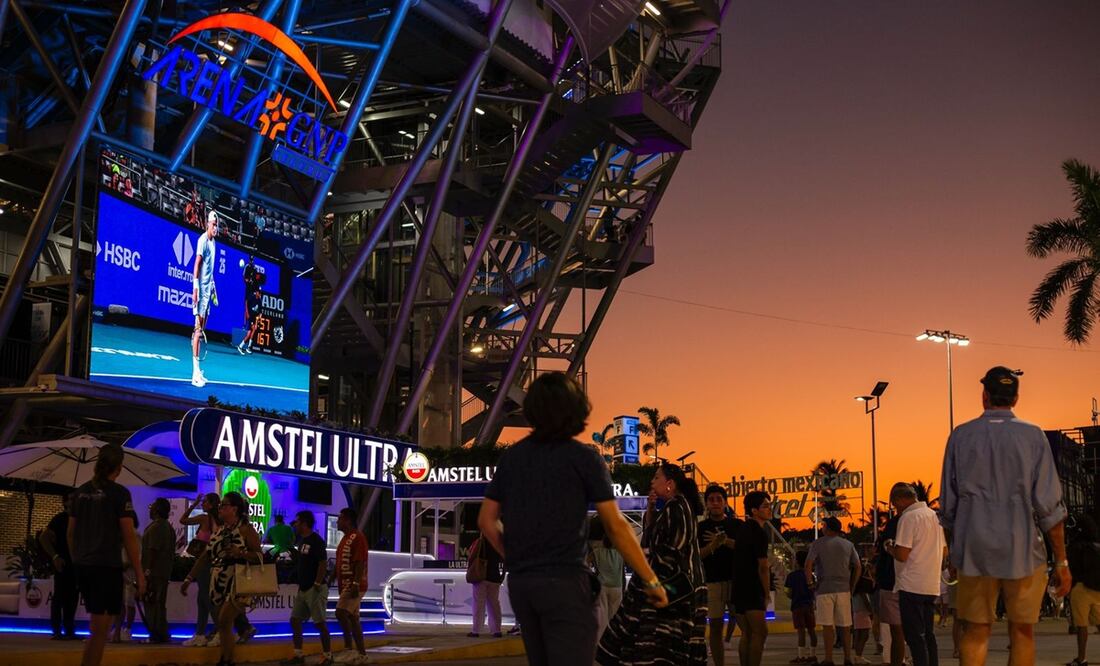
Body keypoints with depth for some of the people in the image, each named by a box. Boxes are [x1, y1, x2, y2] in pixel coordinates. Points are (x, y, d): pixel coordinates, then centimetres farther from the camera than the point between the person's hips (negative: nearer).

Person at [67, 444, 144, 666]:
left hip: (82, 566, 7)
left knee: (97, 624, 19)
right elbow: (129, 535, -13)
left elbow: (70, 533, 14)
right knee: (100, 629, -2)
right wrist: (139, 572, -9)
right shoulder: (119, 493, -9)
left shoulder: (82, 491, 10)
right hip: (107, 566, -7)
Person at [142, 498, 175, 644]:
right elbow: (171, 551, 20)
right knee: (159, 603, 12)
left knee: (153, 603, -8)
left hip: (154, 572, -10)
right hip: (165, 571, 10)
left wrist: (148, 570, -18)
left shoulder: (155, 527, -12)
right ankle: (162, 635, 13)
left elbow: (152, 550, -18)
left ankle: (157, 635, -10)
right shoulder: (169, 527, 18)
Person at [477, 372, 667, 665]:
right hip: (563, 581, -6)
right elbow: (616, 526, -8)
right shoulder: (584, 457, -5)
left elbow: (487, 521, 11)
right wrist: (651, 580, -3)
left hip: (520, 583, 6)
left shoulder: (511, 457, 10)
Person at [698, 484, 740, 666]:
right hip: (712, 581, 0)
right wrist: (713, 545, -14)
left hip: (736, 580, 0)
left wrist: (726, 541, -12)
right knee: (715, 627, 0)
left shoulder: (737, 525, 11)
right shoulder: (700, 528, 11)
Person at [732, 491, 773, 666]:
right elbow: (763, 568, -11)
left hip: (738, 589, 9)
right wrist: (766, 595, -3)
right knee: (760, 632, -10)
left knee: (746, 634, 10)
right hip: (752, 590, -9)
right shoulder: (759, 533, -12)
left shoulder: (743, 528, 15)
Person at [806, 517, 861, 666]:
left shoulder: (818, 544, -1)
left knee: (828, 626, -2)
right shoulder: (848, 545, 10)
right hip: (843, 589, 3)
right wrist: (852, 586, 13)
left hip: (824, 589, -3)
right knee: (845, 626, 7)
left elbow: (808, 565, -10)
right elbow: (858, 567, 8)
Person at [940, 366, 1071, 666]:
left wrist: (956, 549, 19)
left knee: (976, 631, 7)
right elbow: (1049, 506, -5)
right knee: (1022, 632, 8)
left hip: (974, 551, 1)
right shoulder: (1032, 436, -2)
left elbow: (948, 504, 7)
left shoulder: (961, 436, 2)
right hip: (1023, 552, -1)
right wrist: (1062, 561, 0)